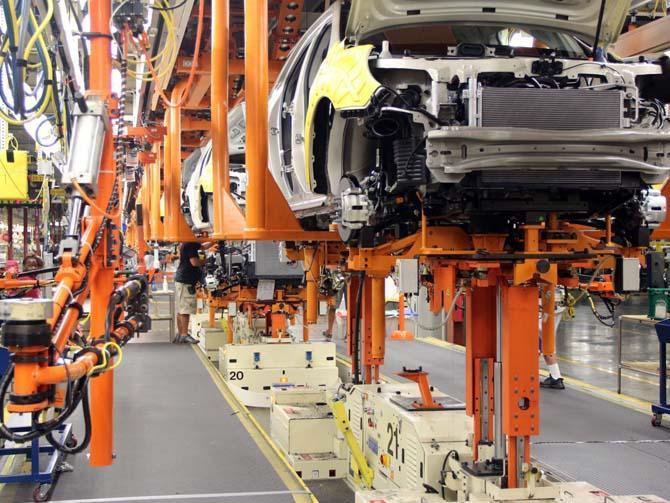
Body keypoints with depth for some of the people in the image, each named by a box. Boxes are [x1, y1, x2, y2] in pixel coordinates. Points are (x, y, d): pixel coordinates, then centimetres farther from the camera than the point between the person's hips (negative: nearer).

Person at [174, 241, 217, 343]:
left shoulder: (192, 244, 13)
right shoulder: (189, 245, -17)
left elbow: (203, 246, 26)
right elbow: (194, 262, -21)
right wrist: (204, 261, -3)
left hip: (182, 280, 10)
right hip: (185, 281, -10)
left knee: (181, 310, 13)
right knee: (185, 310, -8)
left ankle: (180, 335, 18)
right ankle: (184, 335, -7)